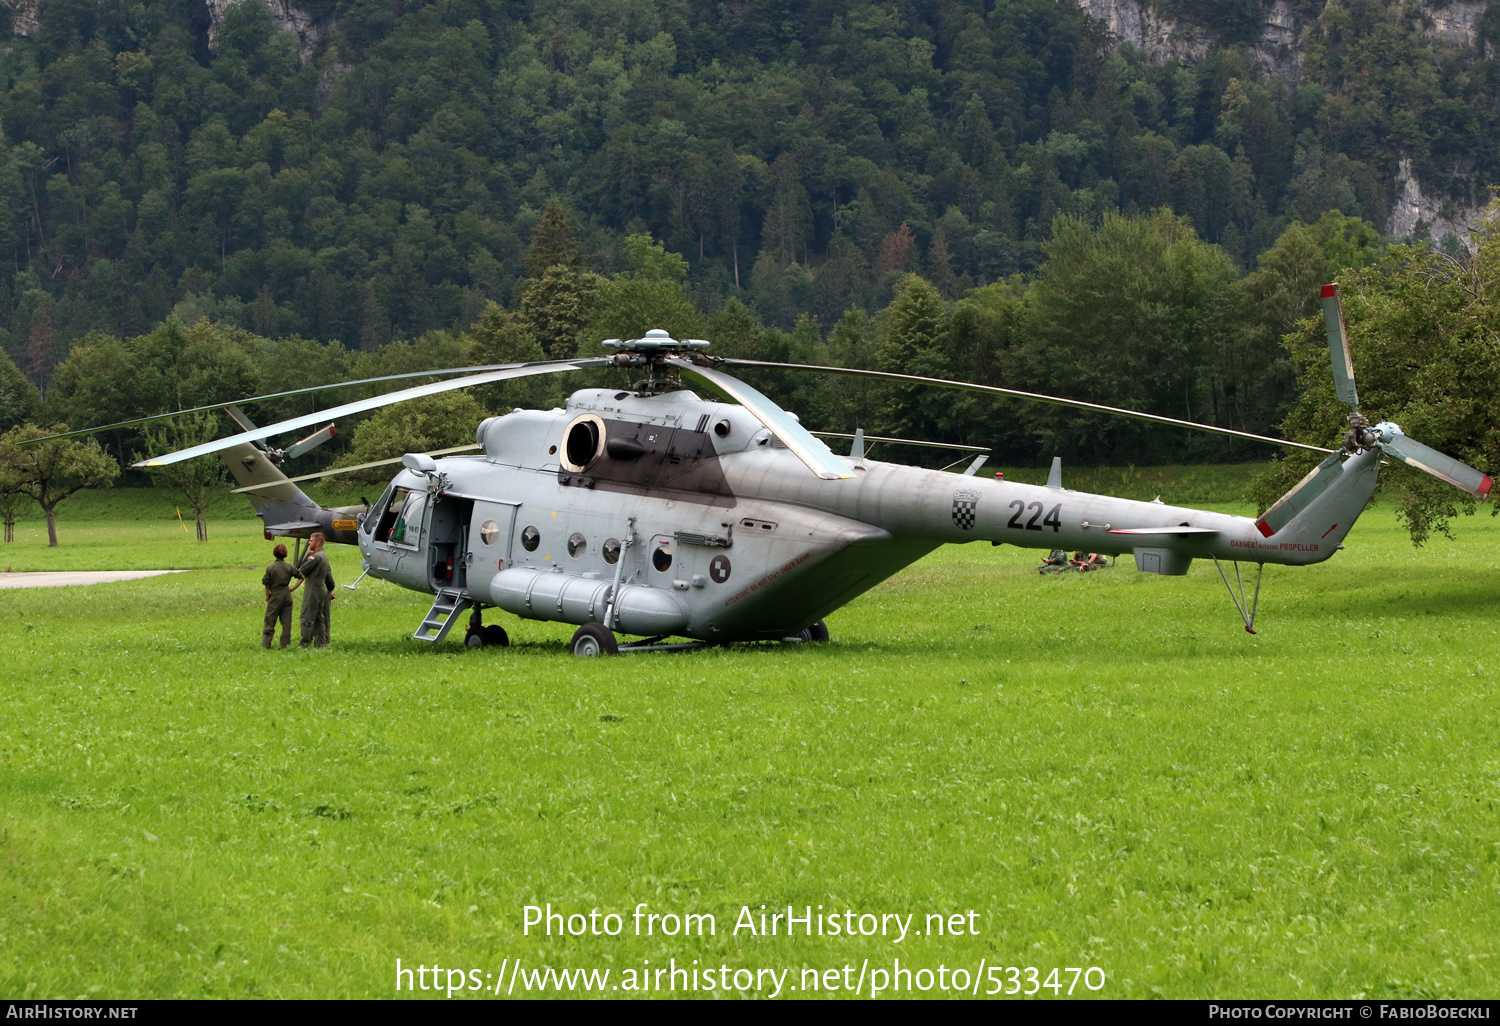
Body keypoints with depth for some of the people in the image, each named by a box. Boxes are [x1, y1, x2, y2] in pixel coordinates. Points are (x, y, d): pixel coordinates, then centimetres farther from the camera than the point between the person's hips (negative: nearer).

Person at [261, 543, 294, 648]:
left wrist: (267, 598, 6)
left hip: (276, 596, -3)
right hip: (287, 595, 3)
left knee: (270, 621, 4)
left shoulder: (270, 568, -9)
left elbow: (267, 586, -5)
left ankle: (265, 644, 1)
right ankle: (285, 644, 9)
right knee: (286, 623, 8)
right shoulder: (289, 567, -1)